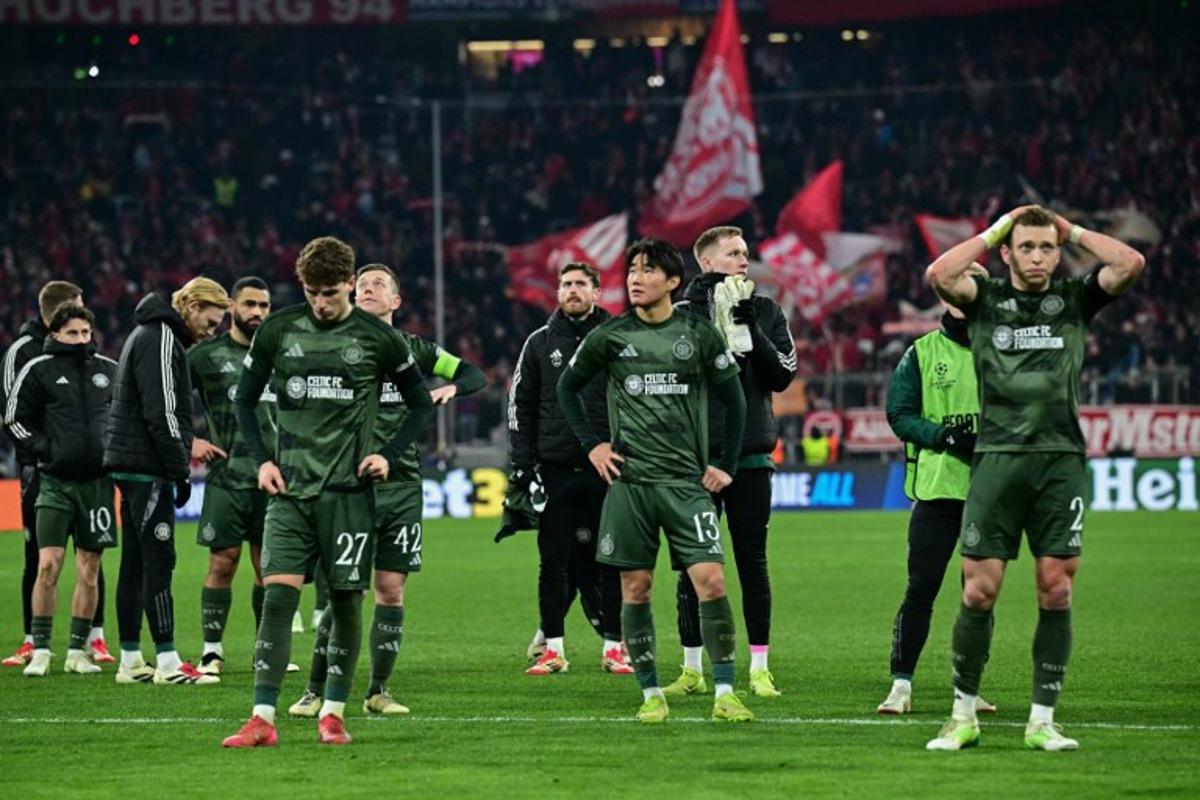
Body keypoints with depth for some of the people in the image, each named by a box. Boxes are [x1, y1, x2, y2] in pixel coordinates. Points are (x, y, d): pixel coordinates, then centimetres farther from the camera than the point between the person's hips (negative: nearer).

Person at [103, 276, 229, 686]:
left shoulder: (150, 336, 20)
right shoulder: (160, 340, -13)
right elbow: (161, 413, -19)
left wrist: (186, 445, 16)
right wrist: (180, 471, -17)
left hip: (130, 467, 11)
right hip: (146, 467, -11)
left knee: (135, 563, 10)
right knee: (158, 562, -10)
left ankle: (130, 660, 12)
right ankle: (168, 662, -12)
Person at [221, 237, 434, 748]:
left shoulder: (378, 338, 0)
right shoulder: (278, 331, 4)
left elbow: (420, 404, 12)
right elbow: (245, 400, 16)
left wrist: (389, 456, -2)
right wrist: (262, 459, 3)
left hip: (349, 490, -1)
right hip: (290, 490, 1)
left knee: (346, 600, 1)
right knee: (278, 595, -10)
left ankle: (333, 713, 14)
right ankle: (262, 720, -13)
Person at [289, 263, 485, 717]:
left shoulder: (413, 350, 11)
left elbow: (474, 375, 16)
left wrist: (450, 388, -5)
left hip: (402, 486, 3)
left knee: (391, 591, 2)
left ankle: (378, 691, 11)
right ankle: (316, 691, -1)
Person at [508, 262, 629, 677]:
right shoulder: (540, 343, 9)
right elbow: (520, 405, 9)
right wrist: (523, 465, 1)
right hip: (555, 469, 1)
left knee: (610, 562, 0)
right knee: (555, 562, 2)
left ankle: (614, 646, 5)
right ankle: (552, 647, 7)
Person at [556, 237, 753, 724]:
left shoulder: (699, 335, 1)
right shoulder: (610, 336, 3)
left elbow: (734, 400, 10)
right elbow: (568, 387, 16)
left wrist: (726, 465, 4)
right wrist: (591, 445, 7)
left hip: (687, 482, -1)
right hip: (629, 481, 1)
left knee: (711, 579, -12)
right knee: (635, 587, 2)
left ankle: (725, 694, -6)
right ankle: (650, 693, 12)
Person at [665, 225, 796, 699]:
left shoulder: (766, 312, 9)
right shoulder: (684, 312, 1)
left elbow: (783, 375, 0)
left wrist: (752, 332, -11)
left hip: (751, 456, 2)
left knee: (752, 562, 3)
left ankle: (760, 669, 8)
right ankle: (692, 670, 10)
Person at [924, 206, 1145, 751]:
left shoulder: (1074, 298, 10)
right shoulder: (986, 298, 7)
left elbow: (1131, 264, -5)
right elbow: (939, 274, -13)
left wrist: (1074, 232, 4)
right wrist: (993, 233, -2)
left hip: (1061, 460, 1)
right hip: (997, 456, -1)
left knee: (1056, 592, -1)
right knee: (978, 590, -3)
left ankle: (1042, 721, 6)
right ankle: (963, 717, 8)